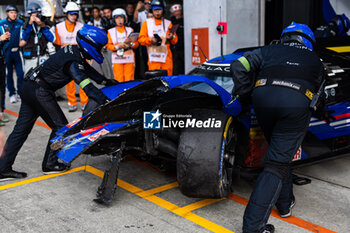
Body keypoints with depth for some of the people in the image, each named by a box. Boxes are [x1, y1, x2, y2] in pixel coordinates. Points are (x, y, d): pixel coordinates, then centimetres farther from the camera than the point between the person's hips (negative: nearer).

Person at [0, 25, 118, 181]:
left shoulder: (74, 51, 8)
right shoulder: (73, 62, -20)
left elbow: (88, 70, 23)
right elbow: (87, 87, -30)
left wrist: (106, 81, 25)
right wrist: (108, 103, -34)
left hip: (29, 86, 9)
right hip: (40, 91, -9)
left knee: (21, 128, 10)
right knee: (60, 126, 3)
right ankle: (50, 164, 15)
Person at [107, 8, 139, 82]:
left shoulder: (130, 30, 14)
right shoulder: (111, 32, 10)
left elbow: (136, 44, 11)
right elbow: (108, 45, 4)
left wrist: (131, 42, -10)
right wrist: (117, 46, -13)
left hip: (129, 59, 1)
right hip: (117, 59, -1)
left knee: (129, 79, -4)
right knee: (119, 80, -5)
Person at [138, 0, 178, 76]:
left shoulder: (168, 23, 16)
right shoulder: (147, 23, 12)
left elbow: (175, 41, 15)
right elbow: (141, 39, 6)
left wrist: (171, 37, -7)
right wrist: (151, 40, -12)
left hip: (166, 56, 2)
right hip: (153, 57, -1)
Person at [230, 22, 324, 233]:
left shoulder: (268, 51, 29)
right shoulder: (315, 61, 32)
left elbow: (238, 66, 17)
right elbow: (317, 91, 28)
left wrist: (243, 93, 23)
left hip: (263, 97, 2)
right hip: (297, 103, -2)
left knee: (280, 153, 25)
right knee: (277, 164, -2)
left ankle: (285, 203, 32)